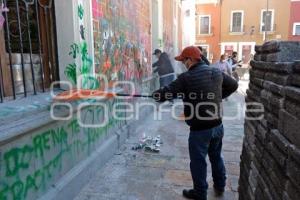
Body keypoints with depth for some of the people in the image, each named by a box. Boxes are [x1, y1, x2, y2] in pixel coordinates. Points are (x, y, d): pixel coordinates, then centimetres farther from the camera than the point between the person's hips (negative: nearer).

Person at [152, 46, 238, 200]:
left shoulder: (186, 77, -19)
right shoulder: (217, 72, 1)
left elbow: (166, 94, -16)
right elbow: (233, 85, 16)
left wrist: (154, 94, 4)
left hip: (199, 129, -7)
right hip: (217, 125, 7)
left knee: (198, 161, 11)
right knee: (216, 156, 25)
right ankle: (220, 186, 42)